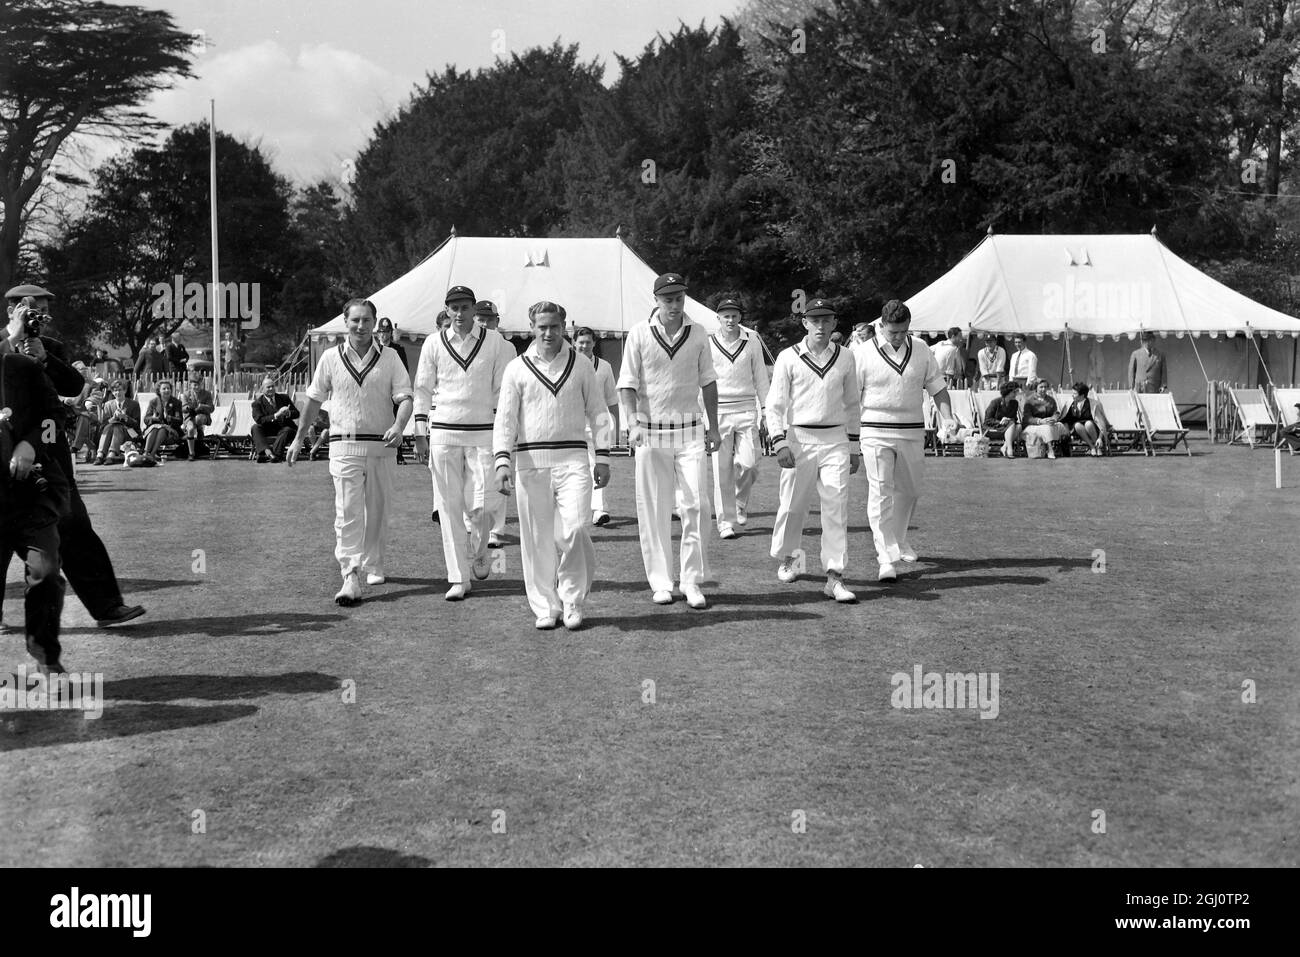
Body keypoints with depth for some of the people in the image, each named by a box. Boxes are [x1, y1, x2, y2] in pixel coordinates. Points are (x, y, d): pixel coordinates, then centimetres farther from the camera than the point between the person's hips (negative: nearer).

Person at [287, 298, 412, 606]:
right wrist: (299, 438, 15)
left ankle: (373, 565, 29)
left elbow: (405, 397, -2)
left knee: (377, 510, 10)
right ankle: (351, 577, -15)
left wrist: (398, 426, -22)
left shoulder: (389, 358, 4)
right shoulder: (331, 358, 6)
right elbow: (314, 399, 14)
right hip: (345, 445, -1)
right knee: (347, 511, -10)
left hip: (381, 445, 1)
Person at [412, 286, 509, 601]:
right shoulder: (434, 344, 5)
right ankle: (458, 579, 7)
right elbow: (422, 389, 9)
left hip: (482, 433, -1)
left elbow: (501, 389, 7)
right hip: (443, 432, 1)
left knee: (479, 506, -7)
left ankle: (478, 553, 25)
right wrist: (420, 433, 4)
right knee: (449, 507, 0)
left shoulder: (492, 343, 3)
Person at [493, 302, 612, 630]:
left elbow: (598, 413, 13)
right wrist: (502, 462, -8)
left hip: (572, 459, 0)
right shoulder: (517, 369, 7)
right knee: (537, 538, 2)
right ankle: (545, 608, 13)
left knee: (573, 530, -14)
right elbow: (505, 418, 3)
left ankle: (572, 600, 5)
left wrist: (603, 458, 5)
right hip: (530, 461, 1)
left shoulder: (581, 366, 10)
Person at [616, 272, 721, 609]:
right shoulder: (639, 334, -2)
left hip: (689, 432, 1)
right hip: (650, 432, -1)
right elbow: (627, 383, -3)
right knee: (653, 510, 2)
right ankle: (660, 582, 12)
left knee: (696, 505, -7)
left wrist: (714, 427, 11)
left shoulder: (698, 334, 5)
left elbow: (708, 383, 13)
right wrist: (632, 423, -17)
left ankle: (693, 582, 1)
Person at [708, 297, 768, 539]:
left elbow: (760, 376, 12)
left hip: (746, 409, 1)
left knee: (749, 462, -10)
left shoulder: (752, 341, 6)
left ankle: (740, 502, 20)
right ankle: (726, 522, 3)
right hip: (719, 411, -1)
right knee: (722, 469, -4)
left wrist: (766, 409, 8)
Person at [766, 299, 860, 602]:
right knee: (793, 505, 6)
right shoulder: (788, 358, 0)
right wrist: (780, 443, -13)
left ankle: (834, 577, -7)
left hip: (835, 440, 2)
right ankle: (786, 559, 32)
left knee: (836, 507, -7)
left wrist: (854, 446, 15)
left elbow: (851, 404, 17)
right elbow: (775, 404, -2)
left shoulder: (845, 357, 9)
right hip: (799, 438, -2)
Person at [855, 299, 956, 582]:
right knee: (881, 493, -11)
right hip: (876, 432, -4)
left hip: (912, 431, 4)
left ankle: (898, 539, 40)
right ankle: (886, 558, -13)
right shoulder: (864, 354, -5)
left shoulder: (920, 349, 6)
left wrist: (947, 417, -1)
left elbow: (937, 386, 13)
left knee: (909, 490, 16)